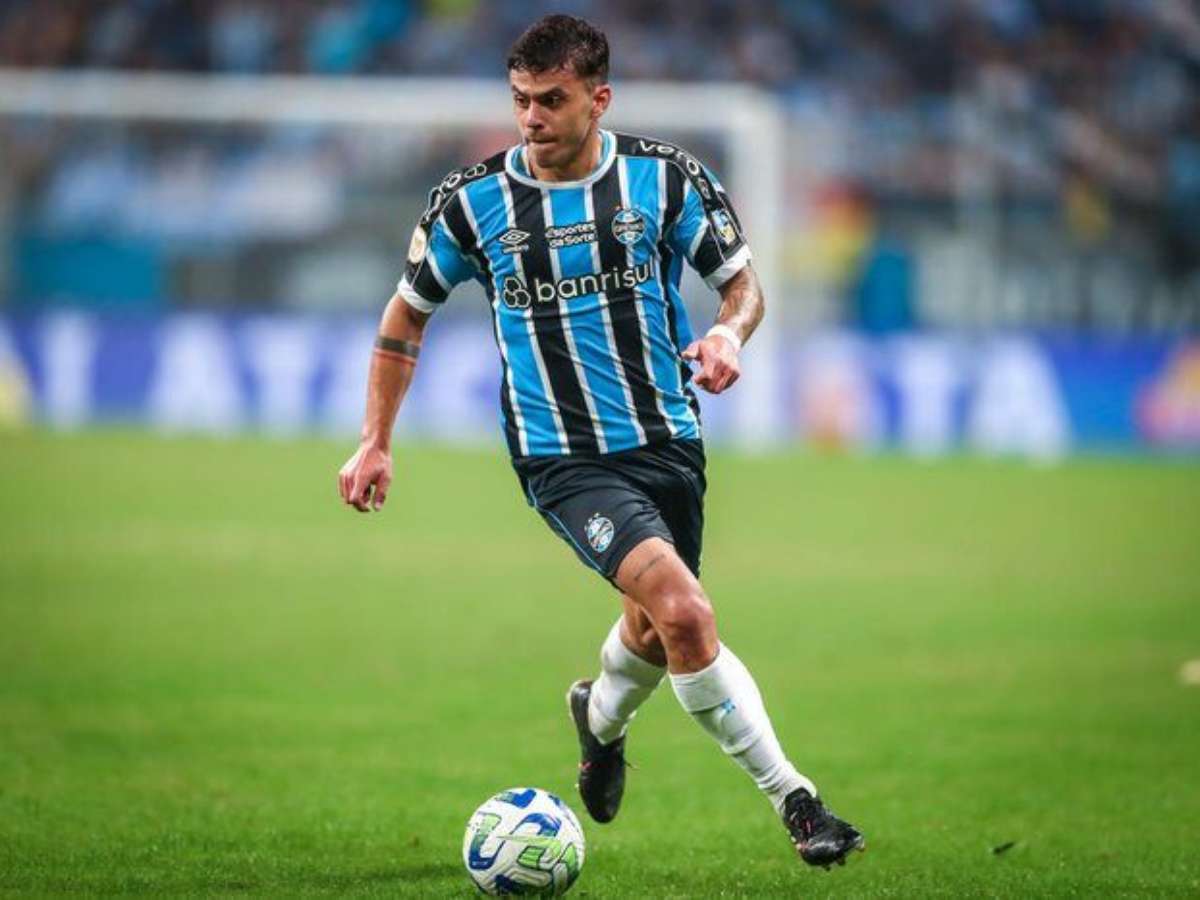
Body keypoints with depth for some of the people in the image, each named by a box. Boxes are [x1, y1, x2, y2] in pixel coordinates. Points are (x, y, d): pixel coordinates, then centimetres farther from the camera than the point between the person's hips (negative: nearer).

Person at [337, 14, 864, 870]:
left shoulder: (665, 178, -5)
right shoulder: (473, 200, -5)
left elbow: (743, 280, 4)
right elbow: (408, 316, 9)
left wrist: (729, 333, -19)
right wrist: (376, 445, 5)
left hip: (667, 439, 3)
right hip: (564, 460, -3)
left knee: (657, 628, 18)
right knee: (684, 611, -23)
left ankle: (601, 717, 56)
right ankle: (795, 800, -16)